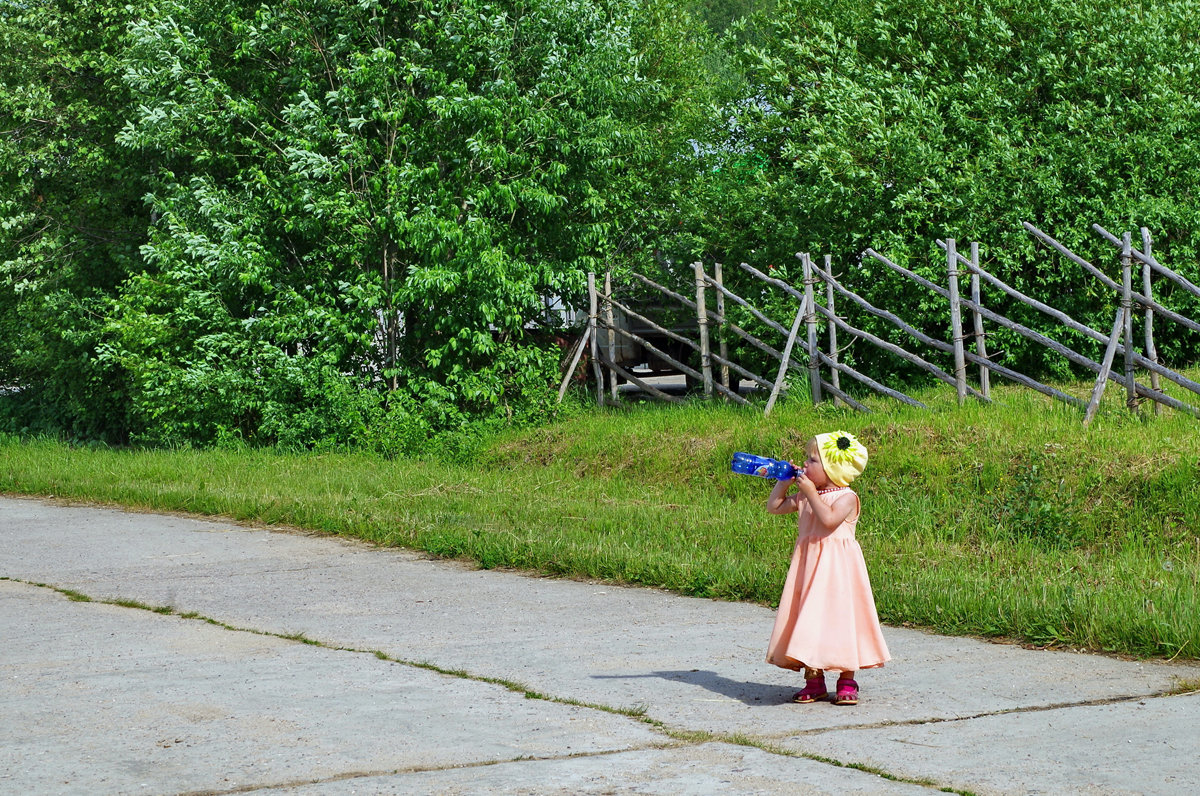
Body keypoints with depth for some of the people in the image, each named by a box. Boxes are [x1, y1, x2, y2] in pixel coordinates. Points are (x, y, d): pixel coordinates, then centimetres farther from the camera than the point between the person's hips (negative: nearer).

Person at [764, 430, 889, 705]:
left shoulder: (846, 497, -9)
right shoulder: (804, 496, 11)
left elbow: (829, 519, -26)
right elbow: (774, 506, 18)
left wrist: (810, 492, -20)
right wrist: (786, 480, 9)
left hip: (836, 568, -6)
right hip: (808, 565, 6)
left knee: (840, 617, -3)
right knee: (809, 620, 4)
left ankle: (847, 683, 6)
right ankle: (814, 682, 12)